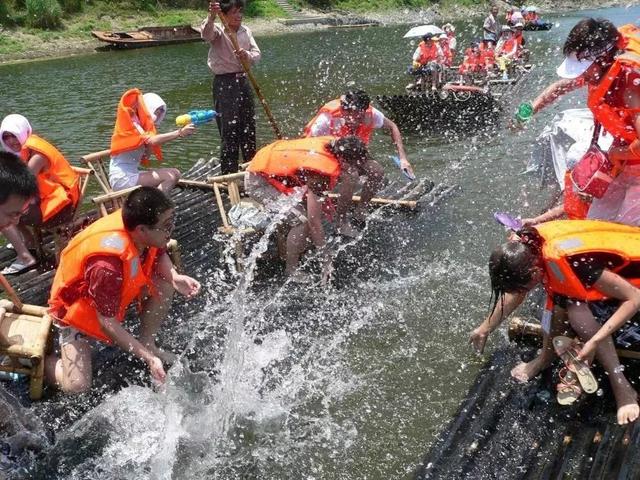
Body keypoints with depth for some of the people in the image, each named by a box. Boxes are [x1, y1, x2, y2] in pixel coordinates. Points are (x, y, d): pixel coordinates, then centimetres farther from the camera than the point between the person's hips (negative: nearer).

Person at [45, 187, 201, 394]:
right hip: (76, 308, -7)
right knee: (77, 386, -17)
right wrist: (148, 358, -29)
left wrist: (175, 277, -20)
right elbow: (107, 322, -32)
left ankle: (147, 342, 8)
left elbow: (159, 254, 0)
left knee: (165, 284, -13)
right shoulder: (107, 266, -42)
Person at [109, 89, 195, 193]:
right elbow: (152, 140, -28)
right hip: (123, 178, -9)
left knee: (175, 173, 6)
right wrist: (179, 133, -34)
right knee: (171, 176, -19)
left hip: (131, 174, 9)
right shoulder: (131, 122, -7)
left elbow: (145, 158, 6)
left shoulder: (141, 126, 18)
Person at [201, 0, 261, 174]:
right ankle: (229, 175, 0)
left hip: (243, 81, 6)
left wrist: (247, 55, -19)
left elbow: (257, 54, 4)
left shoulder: (246, 31, 10)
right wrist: (211, 17, -51)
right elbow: (207, 34, -31)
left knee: (249, 129, 15)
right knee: (229, 132, -7)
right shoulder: (218, 31, -8)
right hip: (224, 84, -6)